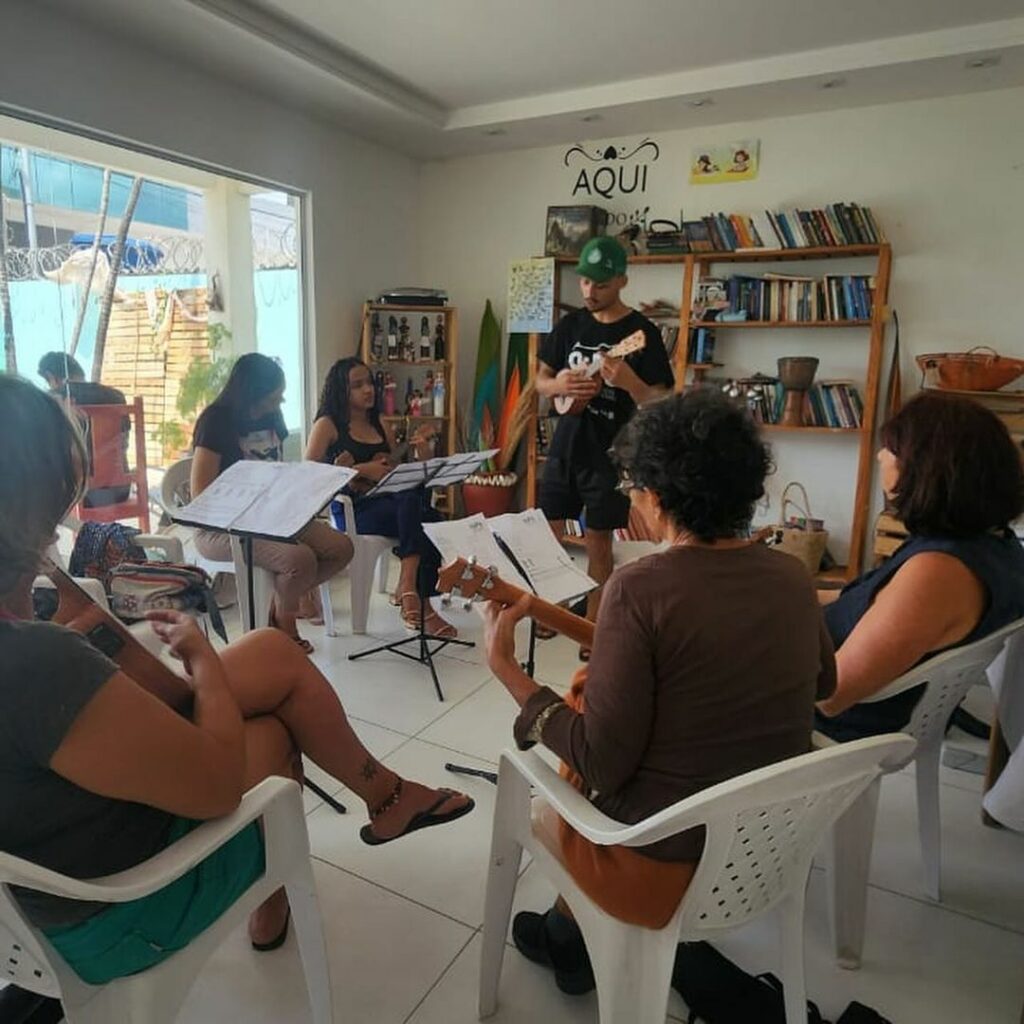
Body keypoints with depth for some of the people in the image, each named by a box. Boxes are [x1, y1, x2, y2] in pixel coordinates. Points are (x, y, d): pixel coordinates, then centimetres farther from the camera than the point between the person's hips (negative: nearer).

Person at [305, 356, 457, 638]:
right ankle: (409, 590, -36)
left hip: (388, 502, 5)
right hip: (351, 509, -5)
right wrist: (363, 470, -12)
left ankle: (408, 590, -21)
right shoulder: (327, 425, 5)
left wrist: (422, 448, 4)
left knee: (430, 522, -29)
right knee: (413, 499, -34)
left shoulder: (378, 424, 22)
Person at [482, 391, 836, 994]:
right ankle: (573, 936, 40)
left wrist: (505, 666, -13)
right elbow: (824, 682, 13)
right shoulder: (794, 577, -6)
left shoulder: (640, 588, -25)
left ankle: (570, 938, 44)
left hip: (670, 858, -5)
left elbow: (602, 762, -23)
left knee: (563, 785, 24)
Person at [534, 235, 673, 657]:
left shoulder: (641, 331, -8)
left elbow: (662, 403, -11)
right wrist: (558, 385, -11)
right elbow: (541, 380, 13)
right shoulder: (570, 324, 6)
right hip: (564, 446, 5)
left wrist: (629, 382, -30)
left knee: (598, 541, 4)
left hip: (608, 454, -4)